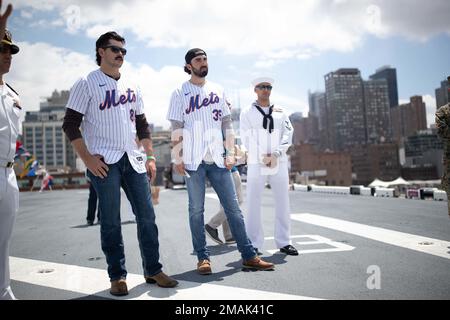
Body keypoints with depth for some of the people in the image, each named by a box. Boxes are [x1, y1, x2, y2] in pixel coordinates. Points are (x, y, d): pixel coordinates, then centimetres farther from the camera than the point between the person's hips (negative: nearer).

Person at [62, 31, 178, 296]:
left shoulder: (131, 86, 15)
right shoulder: (87, 84, 0)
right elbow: (71, 124, -5)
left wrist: (150, 156, 10)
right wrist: (87, 159, -13)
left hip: (133, 160, 5)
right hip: (104, 162, -5)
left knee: (147, 216, 5)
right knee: (111, 221, 1)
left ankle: (153, 270, 17)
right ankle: (118, 276, 14)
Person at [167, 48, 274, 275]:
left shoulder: (218, 90, 14)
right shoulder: (180, 93, 4)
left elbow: (227, 124, 12)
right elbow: (176, 129, 1)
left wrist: (230, 153, 4)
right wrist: (177, 158, -6)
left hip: (218, 158, 3)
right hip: (193, 160, -3)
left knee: (233, 207, 3)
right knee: (196, 210, 2)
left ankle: (248, 256, 9)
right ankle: (203, 257, 13)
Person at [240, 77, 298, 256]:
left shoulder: (280, 112, 14)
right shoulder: (247, 113, 7)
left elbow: (288, 134, 3)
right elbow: (247, 139, -2)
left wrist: (275, 154, -12)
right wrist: (263, 157, -12)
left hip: (279, 162, 3)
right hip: (256, 163, -3)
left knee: (282, 202, 5)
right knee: (253, 203, -3)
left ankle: (284, 242, 14)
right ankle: (253, 244, 5)